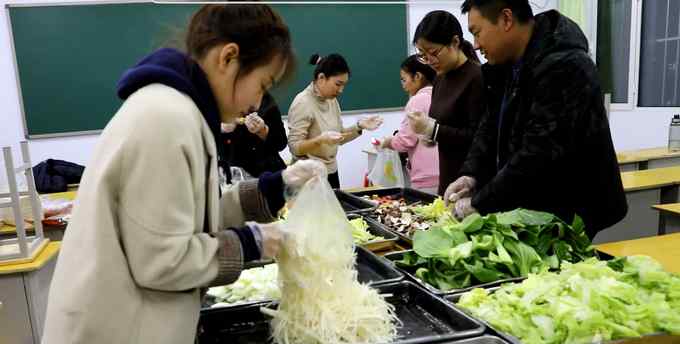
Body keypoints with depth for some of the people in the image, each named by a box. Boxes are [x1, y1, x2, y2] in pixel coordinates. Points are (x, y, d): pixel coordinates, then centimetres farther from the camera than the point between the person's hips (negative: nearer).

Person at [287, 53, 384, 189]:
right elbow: (294, 147, -18)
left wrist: (359, 126, -3)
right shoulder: (302, 103, -17)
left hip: (331, 173, 7)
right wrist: (321, 140, -33)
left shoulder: (332, 100, 6)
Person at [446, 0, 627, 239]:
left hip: (568, 217, -8)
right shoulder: (509, 65, 6)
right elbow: (492, 128, 12)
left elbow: (539, 155, -29)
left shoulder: (563, 68, -23)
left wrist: (480, 204, -23)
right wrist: (472, 174, -5)